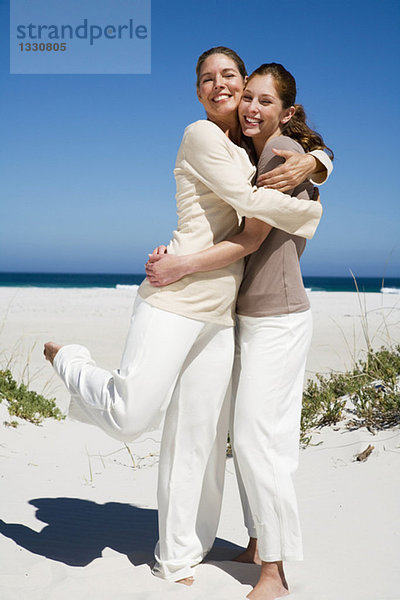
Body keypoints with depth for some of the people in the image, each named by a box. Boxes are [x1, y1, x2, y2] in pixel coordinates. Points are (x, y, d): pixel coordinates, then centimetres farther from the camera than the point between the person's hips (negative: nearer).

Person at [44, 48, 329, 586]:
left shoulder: (247, 150, 22)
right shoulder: (201, 136, -2)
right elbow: (249, 201, -12)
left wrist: (310, 163, 7)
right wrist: (314, 211, 3)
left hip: (221, 313, 7)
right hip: (177, 297, -7)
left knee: (198, 438, 8)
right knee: (131, 416, -14)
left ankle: (179, 559, 20)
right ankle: (71, 363, 17)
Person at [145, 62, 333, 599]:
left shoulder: (284, 151, -12)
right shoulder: (253, 156, 15)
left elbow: (251, 239, -17)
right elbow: (237, 234, 14)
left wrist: (183, 268, -18)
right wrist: (173, 254, -2)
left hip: (278, 318, -9)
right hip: (251, 315, 9)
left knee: (259, 439, -8)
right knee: (248, 435, 14)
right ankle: (258, 544, 27)